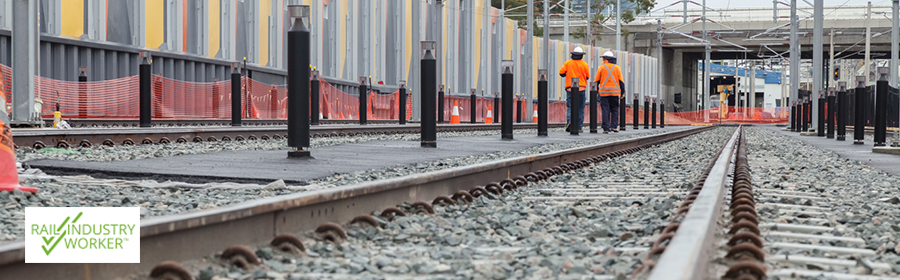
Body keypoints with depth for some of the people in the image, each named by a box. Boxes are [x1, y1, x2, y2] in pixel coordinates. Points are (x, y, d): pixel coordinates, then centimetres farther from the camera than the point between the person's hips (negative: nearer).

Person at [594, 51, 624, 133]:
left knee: (605, 110, 0)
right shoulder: (617, 68, 8)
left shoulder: (601, 67, 4)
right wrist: (622, 92, 7)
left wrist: (596, 91, 12)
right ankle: (614, 126, -2)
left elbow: (596, 81, 3)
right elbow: (621, 81, 5)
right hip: (615, 92, 1)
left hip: (604, 92, -1)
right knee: (614, 110, 9)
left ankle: (606, 128, -5)